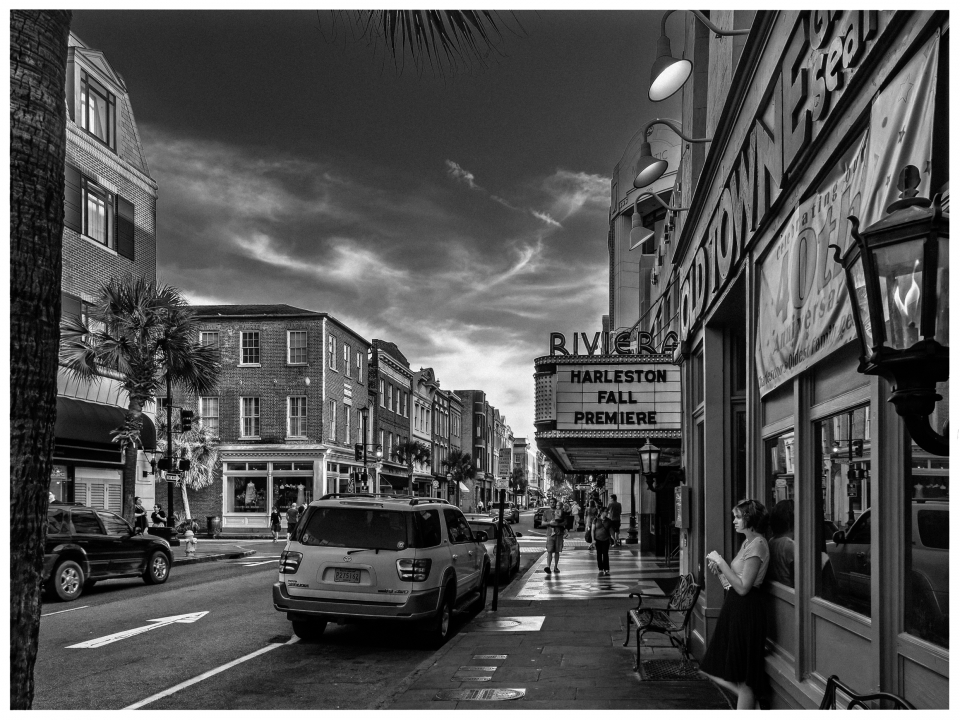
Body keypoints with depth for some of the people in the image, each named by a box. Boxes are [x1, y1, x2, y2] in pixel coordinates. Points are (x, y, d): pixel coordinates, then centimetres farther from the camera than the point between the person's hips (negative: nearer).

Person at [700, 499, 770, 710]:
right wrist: (718, 571, -1)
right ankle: (751, 702, 23)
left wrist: (721, 562, -18)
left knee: (742, 678, 1)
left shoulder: (757, 545, -16)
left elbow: (743, 587, -22)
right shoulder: (747, 542, 14)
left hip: (746, 611, -10)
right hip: (735, 607, 10)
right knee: (716, 671, 13)